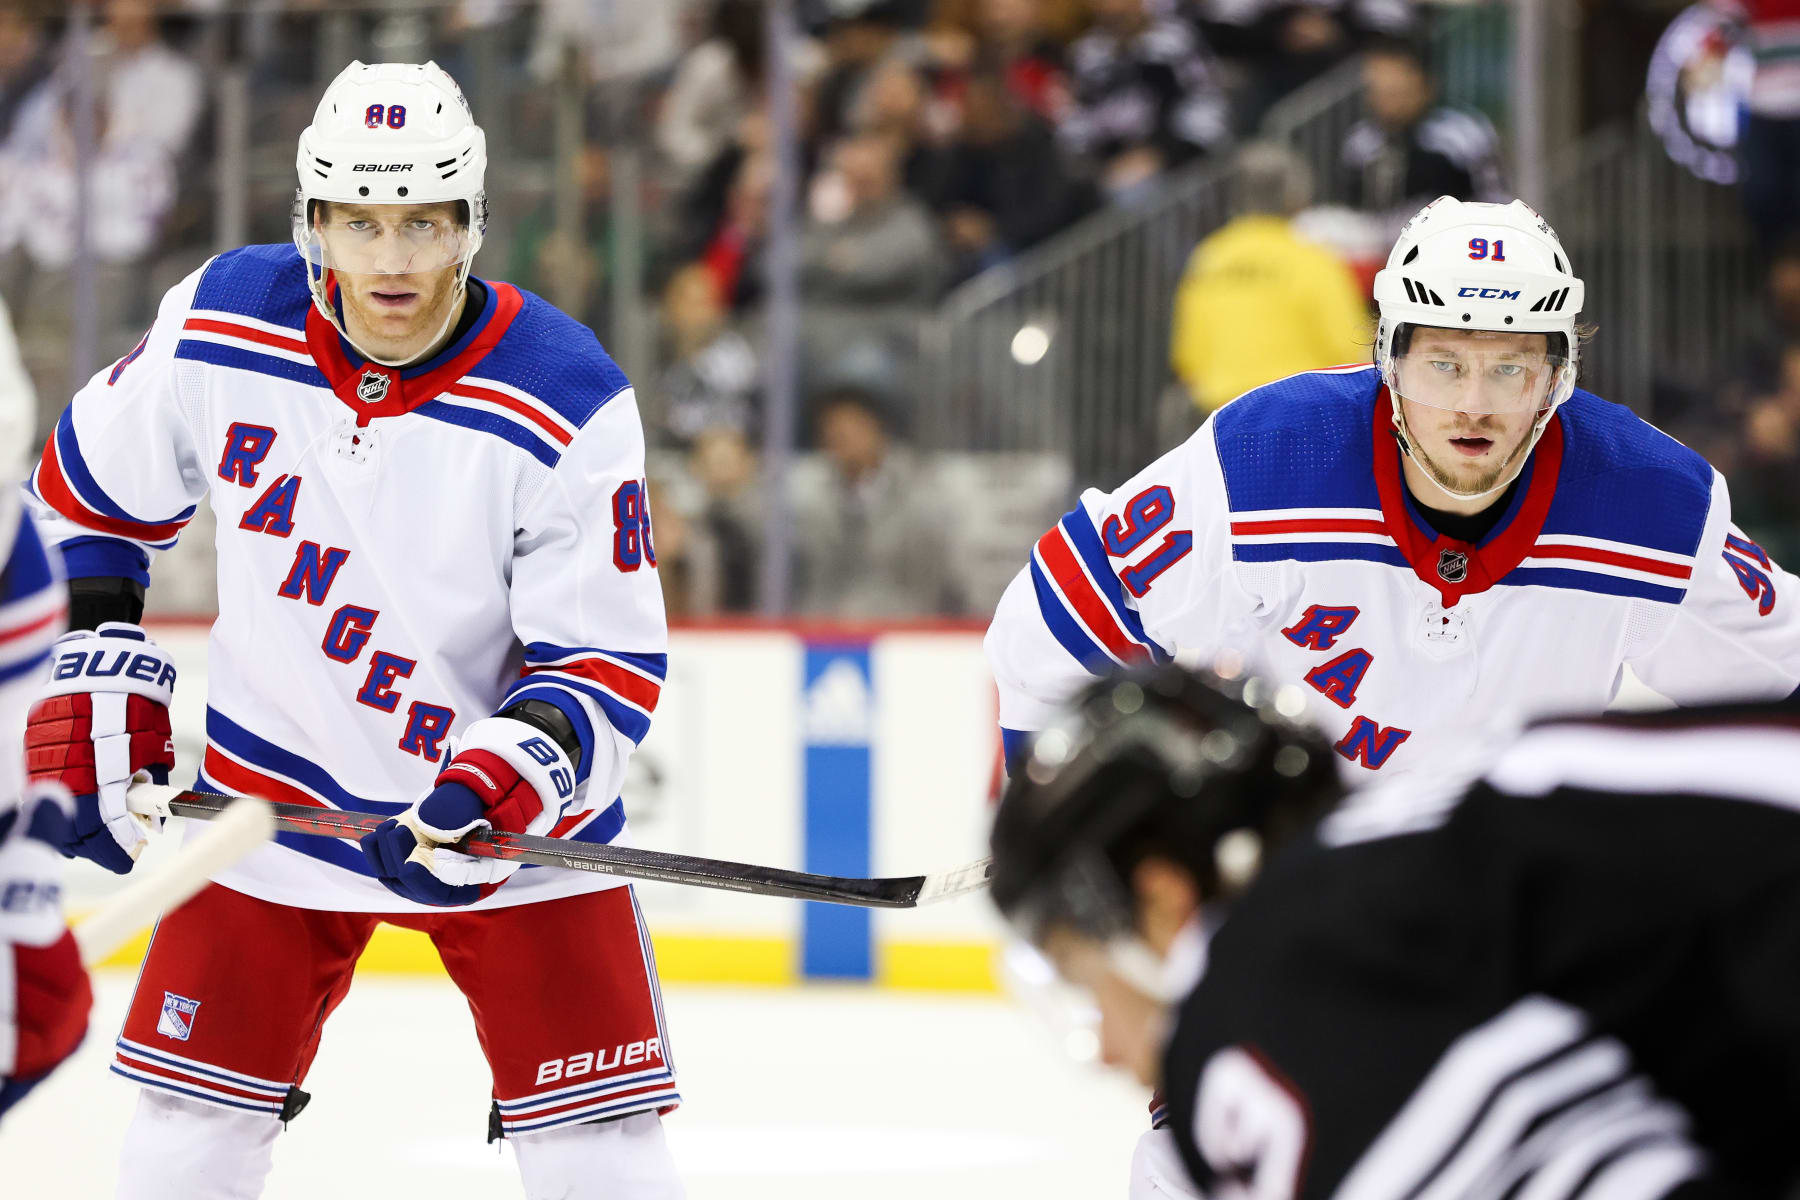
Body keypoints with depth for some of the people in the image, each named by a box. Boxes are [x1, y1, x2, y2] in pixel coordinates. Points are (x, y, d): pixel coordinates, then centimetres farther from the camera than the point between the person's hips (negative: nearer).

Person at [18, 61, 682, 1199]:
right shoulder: (218, 325, -11)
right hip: (272, 794, 2)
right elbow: (90, 488, 7)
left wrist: (503, 786, -32)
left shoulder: (569, 409, -20)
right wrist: (97, 696, 4)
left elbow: (608, 662, -16)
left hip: (515, 808, -2)